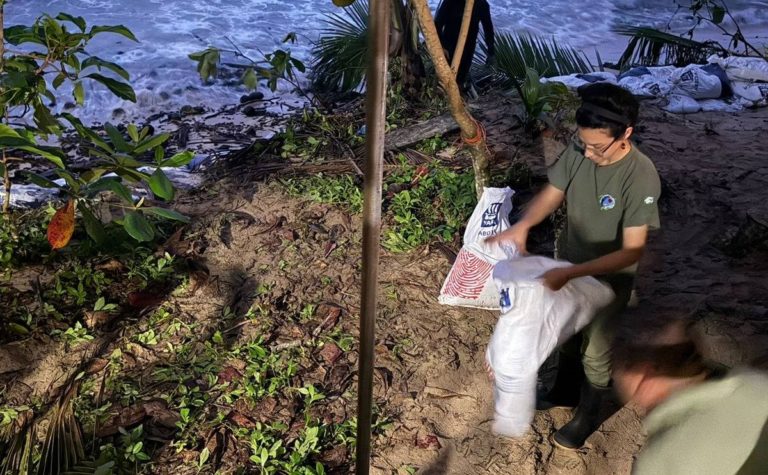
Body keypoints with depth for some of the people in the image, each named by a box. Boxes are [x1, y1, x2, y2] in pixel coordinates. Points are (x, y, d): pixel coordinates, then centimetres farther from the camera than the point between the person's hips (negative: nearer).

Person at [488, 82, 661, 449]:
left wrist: (570, 274, -37)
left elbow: (631, 251, -30)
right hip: (569, 266, 5)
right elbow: (553, 193, -4)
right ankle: (565, 390, 54)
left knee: (594, 350, 16)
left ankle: (590, 415, 43)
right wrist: (522, 226, -24)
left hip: (608, 279, -5)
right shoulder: (578, 150, -18)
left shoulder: (641, 177, -33)